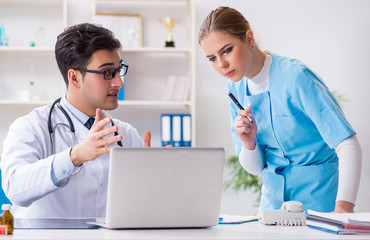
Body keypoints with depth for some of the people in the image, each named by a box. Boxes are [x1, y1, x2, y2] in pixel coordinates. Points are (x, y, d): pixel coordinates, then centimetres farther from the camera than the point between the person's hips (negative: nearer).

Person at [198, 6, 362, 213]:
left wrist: (343, 208, -32)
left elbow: (348, 145, -21)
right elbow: (255, 167, 8)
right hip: (274, 200, 5)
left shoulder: (296, 76, -16)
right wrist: (248, 144, -14)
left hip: (319, 198, -5)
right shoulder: (236, 89, 3)